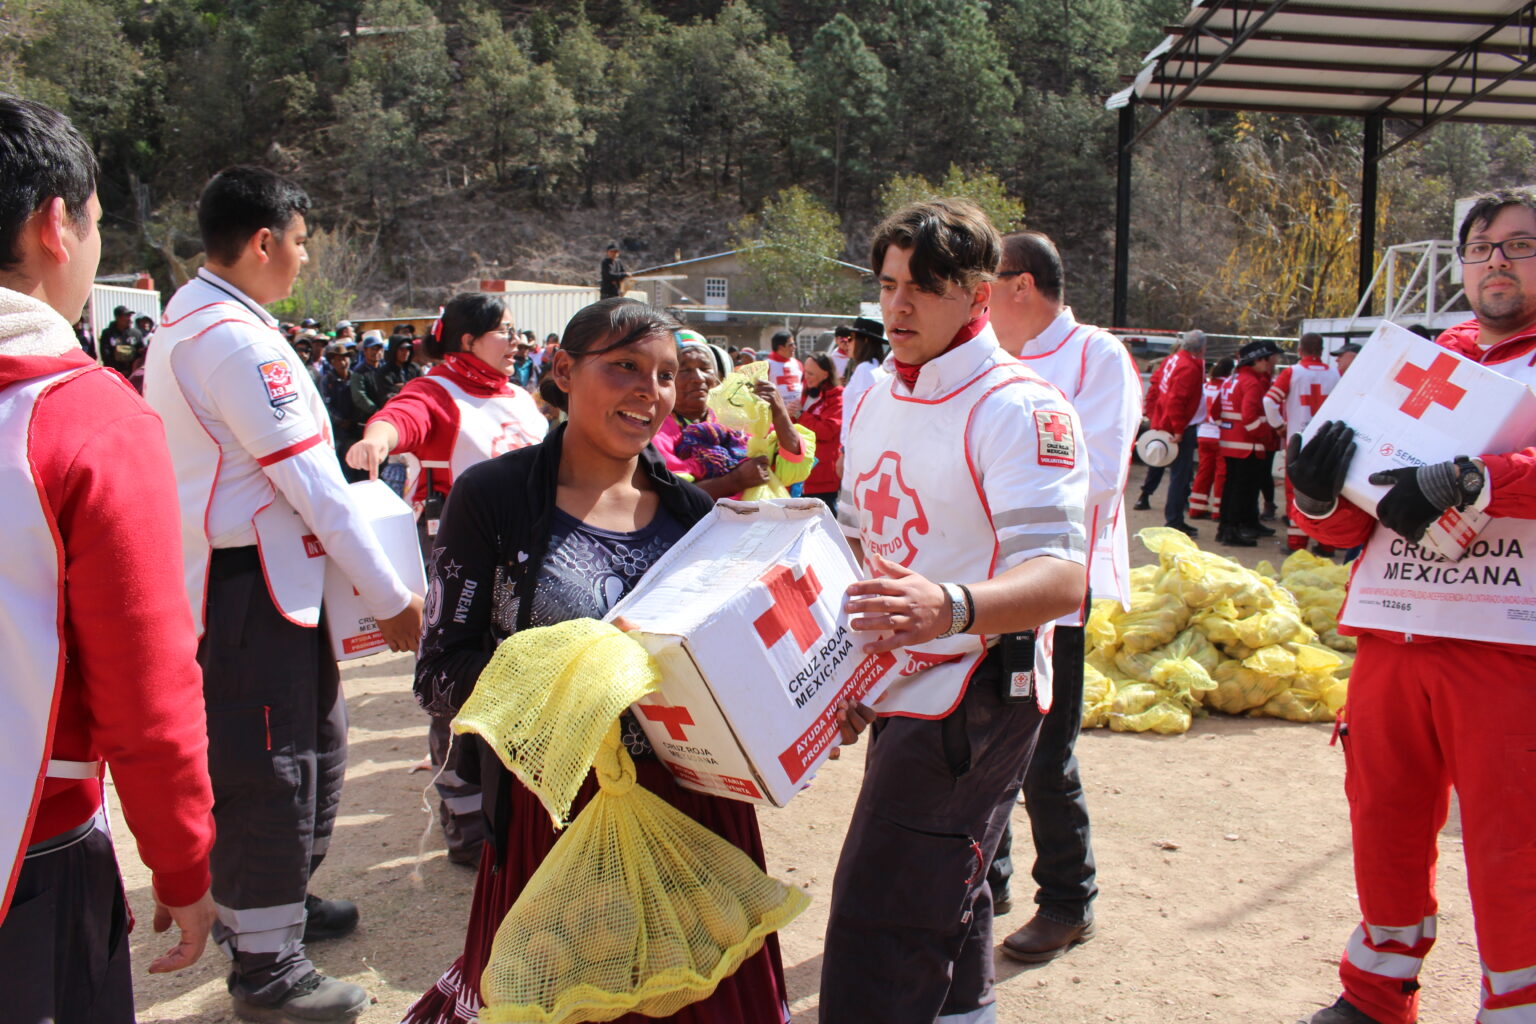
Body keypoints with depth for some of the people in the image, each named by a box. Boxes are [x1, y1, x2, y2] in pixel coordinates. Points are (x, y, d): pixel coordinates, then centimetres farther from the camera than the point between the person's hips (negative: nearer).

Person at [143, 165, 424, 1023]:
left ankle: (271, 900, 39)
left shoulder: (187, 319, 14)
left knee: (315, 741, 21)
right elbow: (311, 479, -20)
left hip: (265, 575, 10)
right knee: (268, 766, 1)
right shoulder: (237, 338, -20)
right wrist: (391, 597, -15)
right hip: (249, 585, -10)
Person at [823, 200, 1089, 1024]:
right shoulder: (875, 402, 10)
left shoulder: (1019, 410, -16)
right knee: (946, 924, 24)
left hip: (974, 700, -9)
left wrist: (951, 607, -47)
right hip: (900, 693, 9)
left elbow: (1061, 581, -29)